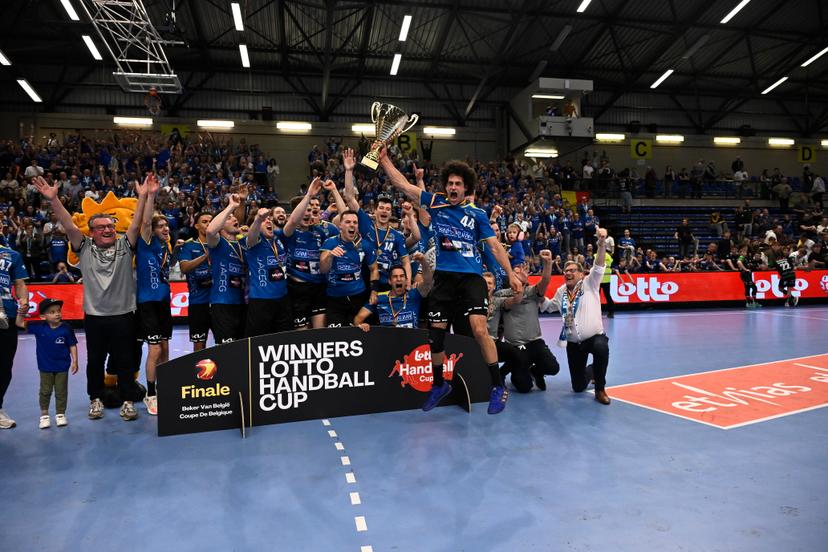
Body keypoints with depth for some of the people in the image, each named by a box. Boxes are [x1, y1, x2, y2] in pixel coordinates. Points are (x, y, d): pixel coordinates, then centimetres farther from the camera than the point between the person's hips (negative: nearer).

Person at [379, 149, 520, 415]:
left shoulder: (477, 213, 5)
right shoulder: (435, 202, 9)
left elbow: (495, 245, 6)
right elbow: (402, 184, 9)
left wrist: (511, 274, 0)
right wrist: (384, 159, 4)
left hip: (471, 277, -2)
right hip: (443, 278, 3)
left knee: (479, 329, -19)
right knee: (435, 334, 6)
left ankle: (498, 387, -5)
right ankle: (439, 384, 29)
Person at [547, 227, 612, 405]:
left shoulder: (589, 284, -6)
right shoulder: (561, 291, 6)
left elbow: (599, 266, -21)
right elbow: (549, 306, 20)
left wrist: (602, 243, -36)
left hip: (595, 336, -4)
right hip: (573, 342, 4)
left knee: (601, 348, -41)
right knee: (578, 386, 6)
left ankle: (600, 389, -15)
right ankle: (590, 372, 46)